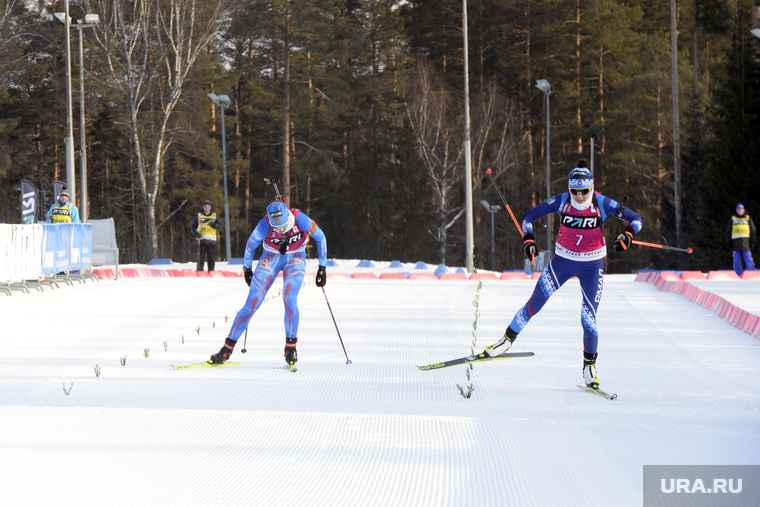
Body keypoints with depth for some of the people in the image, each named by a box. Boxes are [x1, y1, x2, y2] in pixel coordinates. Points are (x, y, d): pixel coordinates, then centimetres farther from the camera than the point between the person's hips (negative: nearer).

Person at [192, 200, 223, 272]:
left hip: (212, 239, 1)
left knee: (211, 257, -1)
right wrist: (196, 233, -6)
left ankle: (211, 271, 3)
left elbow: (220, 226, 10)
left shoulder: (214, 215, 13)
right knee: (201, 257, -6)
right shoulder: (199, 215, 9)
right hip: (202, 239, -1)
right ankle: (199, 271, -4)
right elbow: (194, 226, 13)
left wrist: (213, 224, -9)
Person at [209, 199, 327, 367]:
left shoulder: (300, 219, -27)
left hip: (295, 259, 0)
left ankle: (291, 346, -12)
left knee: (289, 299, -25)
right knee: (252, 304, -6)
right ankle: (228, 347, 1)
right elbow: (250, 245, -5)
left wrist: (322, 267, -7)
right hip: (271, 258, 0)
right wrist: (247, 268, 7)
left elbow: (320, 237, -10)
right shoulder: (264, 226, -26)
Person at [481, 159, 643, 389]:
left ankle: (589, 366, 8)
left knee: (588, 317, -9)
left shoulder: (602, 204, -16)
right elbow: (530, 216, -2)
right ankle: (509, 338, 23)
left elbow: (636, 218, -9)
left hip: (591, 266, -2)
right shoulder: (561, 201, -12)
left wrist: (627, 234, -28)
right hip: (563, 260, 2)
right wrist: (528, 239, -18)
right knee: (535, 303, 1)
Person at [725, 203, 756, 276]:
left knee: (749, 260, -9)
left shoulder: (748, 219, 10)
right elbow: (728, 231, 12)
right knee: (737, 261, 0)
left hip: (746, 242, -1)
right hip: (736, 242, 1)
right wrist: (728, 242, 3)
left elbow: (753, 231, 12)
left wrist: (752, 242, 2)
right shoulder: (732, 219, 11)